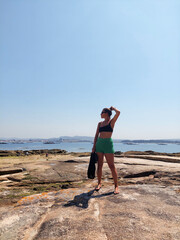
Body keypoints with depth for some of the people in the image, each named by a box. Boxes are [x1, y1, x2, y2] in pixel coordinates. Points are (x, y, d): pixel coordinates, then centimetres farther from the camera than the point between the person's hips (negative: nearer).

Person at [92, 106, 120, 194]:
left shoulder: (112, 121, 0)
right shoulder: (100, 123, 14)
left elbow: (118, 112, -18)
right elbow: (96, 135, 13)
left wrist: (112, 108, 2)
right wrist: (94, 146, 5)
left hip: (108, 144, -5)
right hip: (99, 144, 5)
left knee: (111, 166, -3)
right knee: (99, 165, 9)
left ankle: (116, 186, 7)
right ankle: (99, 183, 23)